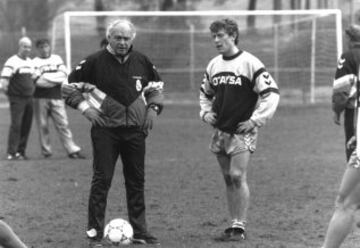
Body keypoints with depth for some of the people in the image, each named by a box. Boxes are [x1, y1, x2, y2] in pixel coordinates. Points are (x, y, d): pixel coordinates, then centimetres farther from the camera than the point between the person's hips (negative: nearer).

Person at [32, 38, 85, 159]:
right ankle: (46, 151, 6)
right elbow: (38, 81, -9)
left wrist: (46, 77, -6)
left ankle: (72, 150, -6)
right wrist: (55, 79, -7)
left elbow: (64, 76, 1)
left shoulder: (57, 59, 14)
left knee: (63, 124, -3)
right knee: (43, 126, -1)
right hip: (41, 98, -2)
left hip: (57, 98, 2)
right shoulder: (35, 62, 4)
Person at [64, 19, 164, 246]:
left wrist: (153, 108, 5)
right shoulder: (95, 62, -6)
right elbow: (71, 85, 1)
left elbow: (156, 85, 19)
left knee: (137, 181, 7)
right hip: (105, 128, -3)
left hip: (135, 128, 4)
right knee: (102, 180, -6)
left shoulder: (141, 62, 4)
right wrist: (84, 106, -11)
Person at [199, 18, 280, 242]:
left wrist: (255, 121, -15)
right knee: (228, 178, 8)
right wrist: (206, 112, 9)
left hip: (243, 131, -6)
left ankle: (240, 227, -8)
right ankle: (235, 225, 14)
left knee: (238, 176, -13)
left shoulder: (250, 63, -11)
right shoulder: (214, 65, 9)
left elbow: (272, 93, -12)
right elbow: (205, 93, 27)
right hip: (221, 131, 6)